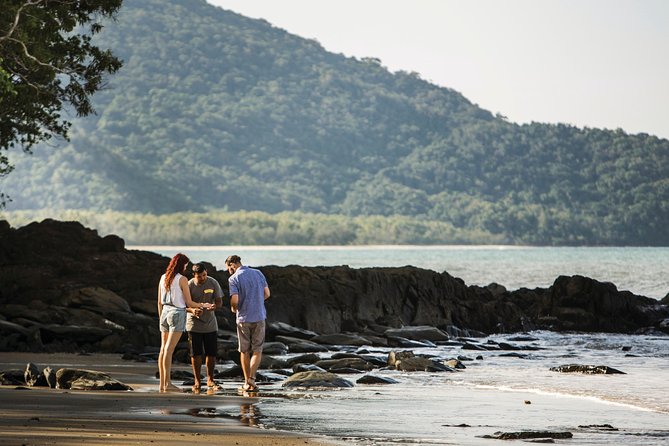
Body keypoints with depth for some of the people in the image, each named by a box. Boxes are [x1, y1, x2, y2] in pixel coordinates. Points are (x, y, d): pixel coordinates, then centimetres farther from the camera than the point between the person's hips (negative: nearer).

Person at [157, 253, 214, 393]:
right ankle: (167, 383, -11)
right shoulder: (182, 279, -10)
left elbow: (159, 301, 13)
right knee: (169, 349, -10)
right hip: (177, 313, -6)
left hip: (165, 313, 6)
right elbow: (189, 303, -7)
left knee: (163, 348, 8)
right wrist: (203, 305, 9)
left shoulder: (163, 278, 8)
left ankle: (162, 383, 9)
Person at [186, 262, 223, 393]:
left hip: (210, 324, 2)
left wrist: (214, 306, -27)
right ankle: (197, 381, 10)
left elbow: (219, 302, -2)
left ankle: (210, 380, 18)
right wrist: (192, 310, -32)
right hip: (194, 324, -2)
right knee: (196, 354, 0)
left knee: (211, 353, 4)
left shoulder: (213, 283, -4)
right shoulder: (189, 285, -10)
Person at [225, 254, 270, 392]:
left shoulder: (234, 279, -9)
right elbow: (267, 294, 7)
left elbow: (235, 300, -17)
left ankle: (247, 382, 14)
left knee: (244, 351, 11)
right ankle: (252, 378, -14)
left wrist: (234, 308, 5)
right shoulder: (258, 273, 5)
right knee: (257, 351, 4)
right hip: (259, 317, 2)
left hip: (243, 318, -2)